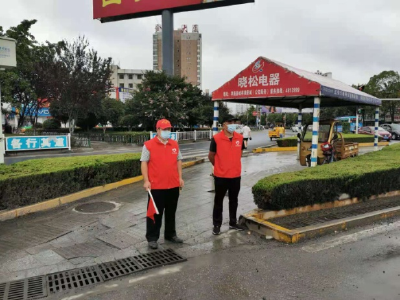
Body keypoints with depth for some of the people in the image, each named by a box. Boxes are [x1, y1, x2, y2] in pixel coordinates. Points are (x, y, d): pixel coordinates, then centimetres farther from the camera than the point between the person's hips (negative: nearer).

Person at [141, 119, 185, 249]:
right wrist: (146, 181, -14)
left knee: (171, 212, 17)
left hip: (173, 185, 5)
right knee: (155, 213, 4)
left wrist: (180, 177, 7)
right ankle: (152, 238, 15)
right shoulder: (149, 145, -7)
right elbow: (144, 163, -7)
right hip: (156, 186, -5)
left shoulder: (175, 144, 8)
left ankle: (170, 234, 31)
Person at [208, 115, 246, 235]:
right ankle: (217, 225, 19)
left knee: (233, 200, 16)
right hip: (220, 176, -4)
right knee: (218, 201, 7)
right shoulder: (216, 138, -13)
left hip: (236, 175, 4)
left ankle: (233, 223, 31)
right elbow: (211, 156, -1)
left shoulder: (240, 138, 0)